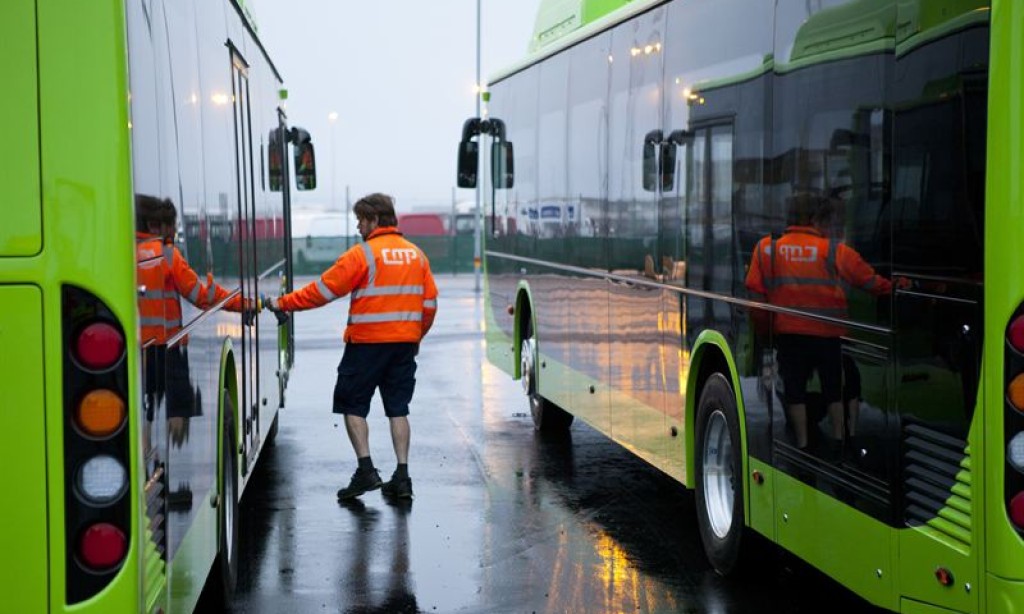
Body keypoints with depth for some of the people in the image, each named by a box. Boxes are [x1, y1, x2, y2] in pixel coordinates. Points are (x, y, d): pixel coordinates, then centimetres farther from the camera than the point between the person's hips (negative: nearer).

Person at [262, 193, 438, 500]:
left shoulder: (362, 254, -9)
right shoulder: (416, 255, 9)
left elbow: (323, 290, -9)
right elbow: (429, 302, 11)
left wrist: (283, 303, 0)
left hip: (367, 342, -5)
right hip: (405, 343, 6)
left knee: (353, 405, 6)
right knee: (398, 408, 11)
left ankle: (366, 469, -2)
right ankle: (402, 477, 7)